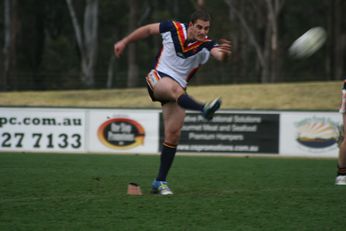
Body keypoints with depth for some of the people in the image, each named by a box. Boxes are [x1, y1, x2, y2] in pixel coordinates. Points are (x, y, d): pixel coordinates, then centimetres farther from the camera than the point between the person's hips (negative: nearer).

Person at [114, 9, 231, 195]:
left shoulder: (206, 45, -9)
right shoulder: (173, 28, -8)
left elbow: (219, 54, -31)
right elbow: (148, 29, 9)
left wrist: (224, 52, -55)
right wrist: (124, 42, 14)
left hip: (178, 89, 3)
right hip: (158, 79, -3)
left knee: (173, 135, -5)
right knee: (175, 88, -38)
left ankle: (160, 182, 6)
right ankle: (204, 109, -70)